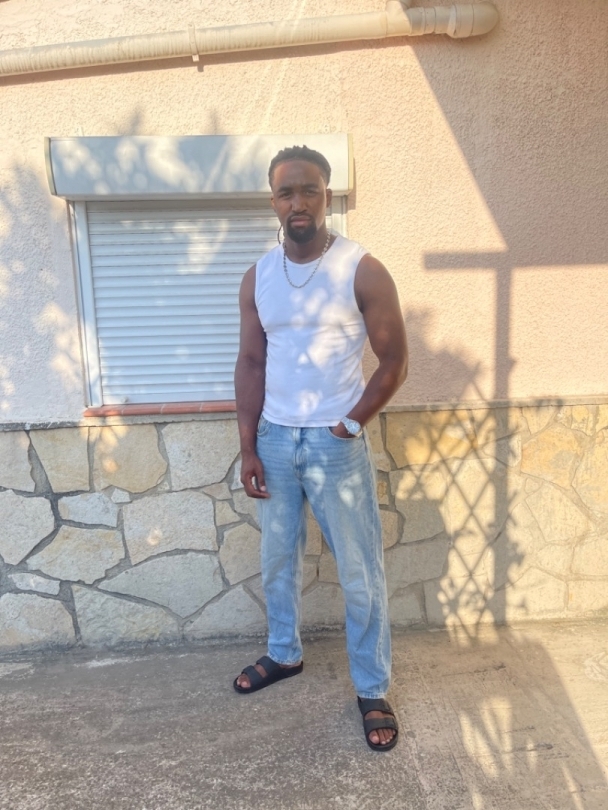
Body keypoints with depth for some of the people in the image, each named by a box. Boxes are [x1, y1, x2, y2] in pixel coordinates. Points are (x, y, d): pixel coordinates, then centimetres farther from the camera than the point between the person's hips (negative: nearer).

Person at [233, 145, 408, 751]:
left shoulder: (363, 271, -10)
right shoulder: (257, 278, 3)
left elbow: (394, 362, -6)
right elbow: (251, 365, 4)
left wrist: (350, 424, -9)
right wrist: (249, 449, 0)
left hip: (336, 445, -4)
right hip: (275, 440, 5)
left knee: (360, 575, 7)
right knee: (277, 560, 20)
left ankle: (372, 690, 29)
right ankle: (284, 654, 45)